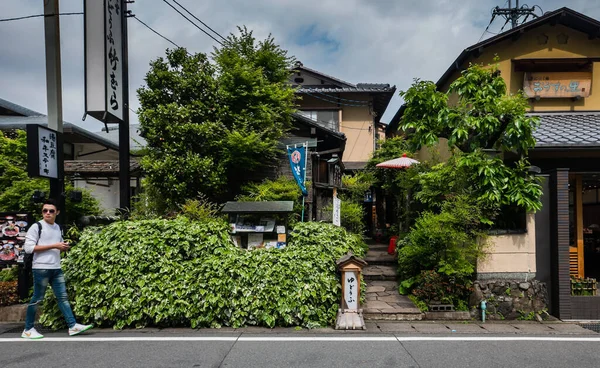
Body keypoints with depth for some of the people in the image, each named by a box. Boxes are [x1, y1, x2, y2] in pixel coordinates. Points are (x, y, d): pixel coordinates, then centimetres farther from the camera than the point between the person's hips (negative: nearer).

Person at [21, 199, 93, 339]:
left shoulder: (58, 228, 15)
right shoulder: (36, 227, -6)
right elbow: (28, 247, -13)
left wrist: (64, 247, 1)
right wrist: (54, 246, -17)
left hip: (56, 268, 6)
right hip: (41, 268, -6)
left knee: (63, 297, 4)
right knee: (37, 299, 2)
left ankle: (73, 326, 4)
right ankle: (28, 330, 17)